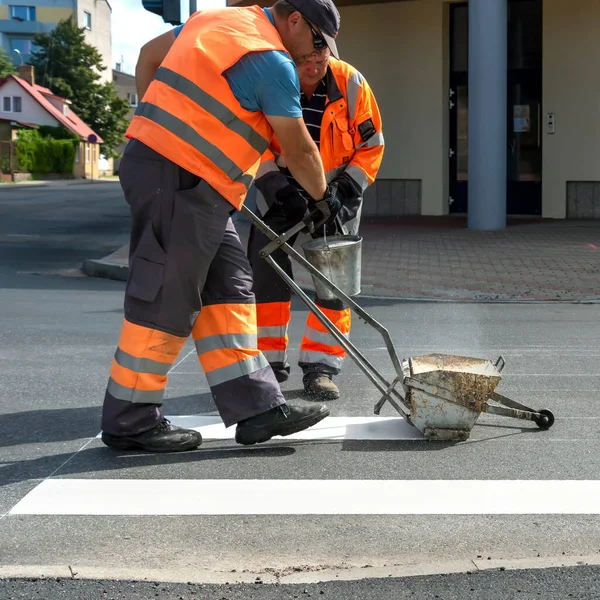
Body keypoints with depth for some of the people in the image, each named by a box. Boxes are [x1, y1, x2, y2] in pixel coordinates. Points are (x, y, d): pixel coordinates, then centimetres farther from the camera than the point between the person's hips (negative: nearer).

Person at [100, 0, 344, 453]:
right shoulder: (274, 62, -10)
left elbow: (149, 54, 26)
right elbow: (299, 150, -4)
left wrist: (154, 123, 30)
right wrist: (323, 196, 13)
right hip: (181, 181, -10)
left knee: (228, 289, 9)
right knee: (165, 301, -3)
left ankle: (257, 407, 10)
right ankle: (131, 421, 8)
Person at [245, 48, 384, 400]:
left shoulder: (351, 84, -14)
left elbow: (371, 146, -6)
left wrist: (346, 190, -16)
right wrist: (277, 186, -22)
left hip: (336, 191, 0)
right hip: (280, 189, 0)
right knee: (266, 265, -6)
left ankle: (320, 367, 0)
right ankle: (271, 361, 7)